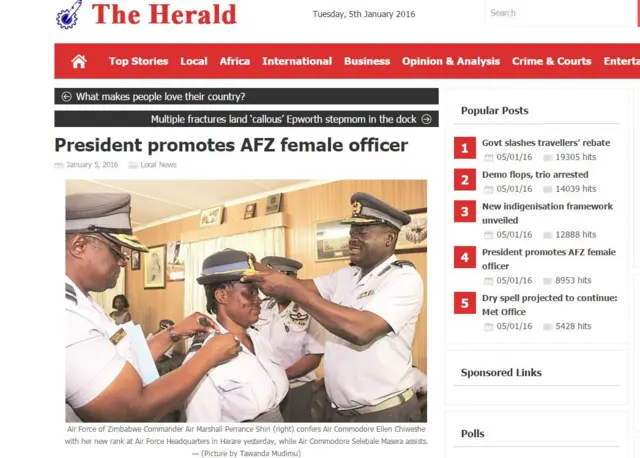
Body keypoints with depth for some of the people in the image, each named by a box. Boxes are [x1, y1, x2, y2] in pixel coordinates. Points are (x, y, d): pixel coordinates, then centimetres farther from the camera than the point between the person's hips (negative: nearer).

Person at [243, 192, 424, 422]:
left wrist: (291, 290, -29)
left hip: (385, 412, -6)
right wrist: (253, 268, -15)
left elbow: (361, 329, -29)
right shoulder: (346, 276, 9)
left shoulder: (404, 278, -16)